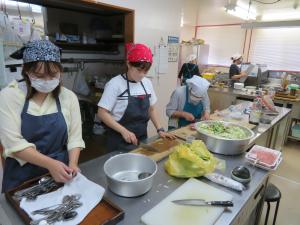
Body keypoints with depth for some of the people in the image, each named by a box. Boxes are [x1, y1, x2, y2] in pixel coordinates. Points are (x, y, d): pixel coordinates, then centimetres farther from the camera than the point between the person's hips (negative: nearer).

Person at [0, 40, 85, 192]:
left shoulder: (69, 97, -5)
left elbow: (74, 137, -4)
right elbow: (14, 143, -17)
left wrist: (72, 164, -19)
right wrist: (50, 164, -26)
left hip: (61, 174, 2)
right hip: (22, 176, -1)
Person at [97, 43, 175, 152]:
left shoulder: (147, 83, 1)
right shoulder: (115, 84, -15)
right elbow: (102, 113, -15)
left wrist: (160, 130, 1)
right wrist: (124, 131, -24)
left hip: (141, 139, 6)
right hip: (120, 142, -5)